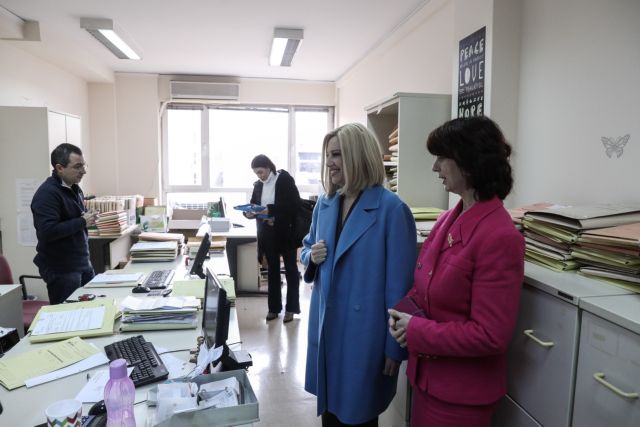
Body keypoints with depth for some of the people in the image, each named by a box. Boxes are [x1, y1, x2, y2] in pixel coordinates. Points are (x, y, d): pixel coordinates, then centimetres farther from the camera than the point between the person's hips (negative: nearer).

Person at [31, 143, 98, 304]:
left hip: (83, 262, 8)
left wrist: (89, 218, 3)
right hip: (61, 269, -8)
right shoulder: (47, 194, -18)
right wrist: (83, 222, -20)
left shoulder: (74, 188, 10)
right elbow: (48, 232, -27)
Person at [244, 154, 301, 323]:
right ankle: (274, 307, 23)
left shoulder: (285, 179, -10)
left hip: (286, 232, -5)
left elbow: (294, 204, -17)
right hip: (268, 233, 5)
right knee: (272, 270, 12)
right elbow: (254, 204, 11)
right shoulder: (258, 184, 4)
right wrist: (250, 213, -13)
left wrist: (270, 210, -25)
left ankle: (291, 308, 17)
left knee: (291, 269, 7)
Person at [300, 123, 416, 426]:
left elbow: (399, 284, -16)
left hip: (364, 332, -6)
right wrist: (312, 256, -7)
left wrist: (395, 346, -12)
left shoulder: (392, 209, -18)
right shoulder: (325, 204, 3)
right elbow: (307, 248, 17)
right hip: (326, 325, 6)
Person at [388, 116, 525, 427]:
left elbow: (490, 336, -24)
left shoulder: (500, 237, -24)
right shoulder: (448, 220, 1)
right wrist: (405, 310, -7)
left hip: (463, 393, -7)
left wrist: (417, 332, -18)